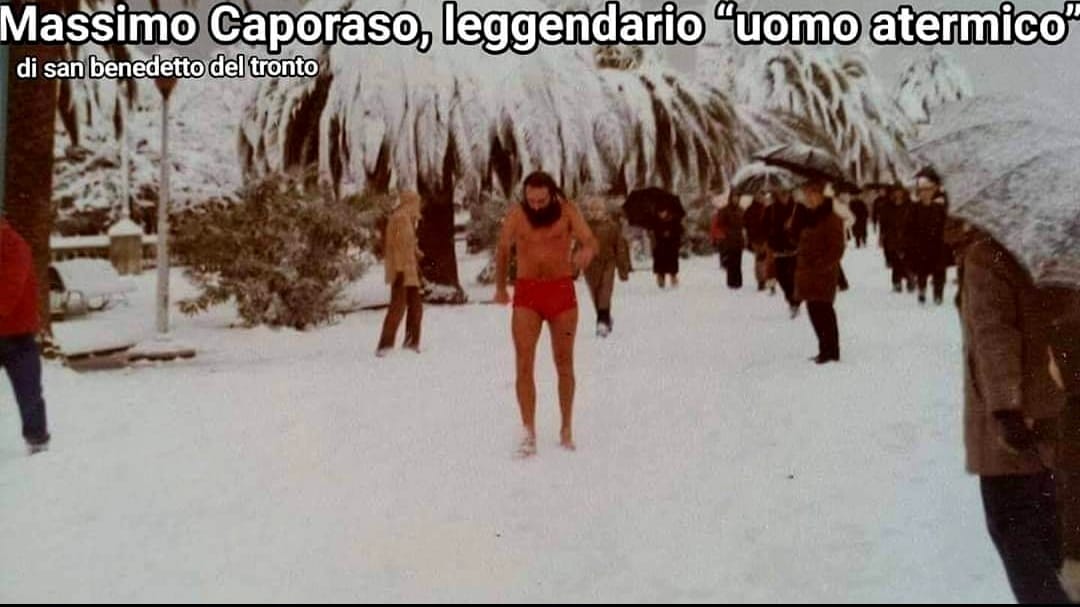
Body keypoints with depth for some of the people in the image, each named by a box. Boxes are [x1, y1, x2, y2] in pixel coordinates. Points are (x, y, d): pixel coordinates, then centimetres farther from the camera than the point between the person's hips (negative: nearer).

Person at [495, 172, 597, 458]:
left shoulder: (568, 211, -4)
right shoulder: (516, 214, -2)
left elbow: (590, 242, -13)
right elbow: (503, 251, 12)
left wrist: (584, 253, -38)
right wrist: (500, 289, 23)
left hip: (561, 291, 0)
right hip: (527, 294, 0)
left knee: (564, 363, 9)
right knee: (524, 364, -11)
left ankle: (567, 429, 24)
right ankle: (529, 434, -9)